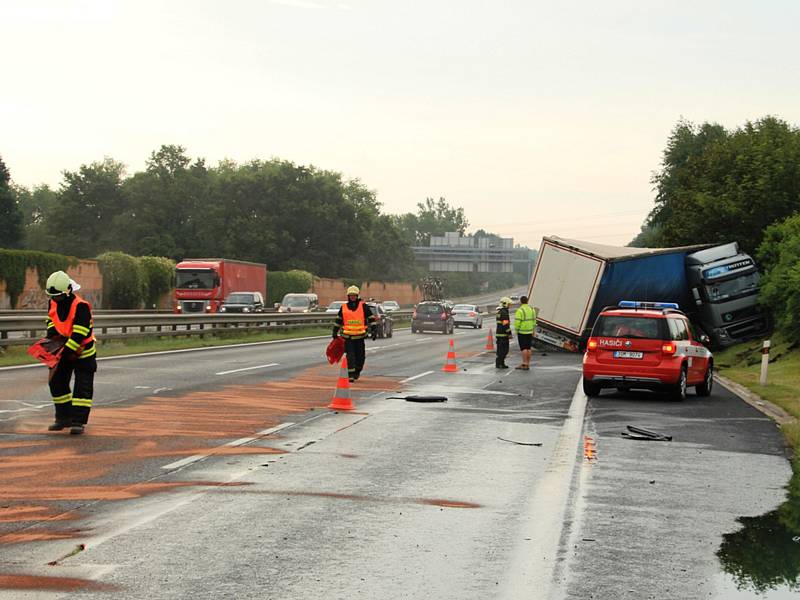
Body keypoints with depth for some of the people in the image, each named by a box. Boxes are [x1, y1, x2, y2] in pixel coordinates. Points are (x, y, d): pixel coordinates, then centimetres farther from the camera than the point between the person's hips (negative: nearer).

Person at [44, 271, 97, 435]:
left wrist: (66, 351, -30)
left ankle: (78, 421, -6)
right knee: (57, 382, 9)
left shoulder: (81, 306, -26)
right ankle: (63, 418, 20)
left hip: (82, 350, -7)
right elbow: (51, 320, 15)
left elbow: (80, 333, -29)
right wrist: (51, 334, -6)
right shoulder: (53, 303, -2)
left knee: (82, 387, -7)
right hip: (63, 349, 7)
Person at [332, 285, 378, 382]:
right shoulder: (344, 307, 7)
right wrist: (335, 332, 17)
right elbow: (338, 320, 17)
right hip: (348, 337, 0)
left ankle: (357, 371, 30)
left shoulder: (363, 306, 1)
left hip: (360, 336, 0)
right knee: (350, 356, -7)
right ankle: (351, 375, -4)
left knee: (360, 356, 7)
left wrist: (374, 330, -4)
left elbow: (371, 318, 3)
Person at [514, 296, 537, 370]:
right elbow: (534, 321, 11)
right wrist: (532, 331, 16)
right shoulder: (532, 310, 8)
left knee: (523, 348, -5)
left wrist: (516, 330, -5)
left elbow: (517, 322, -19)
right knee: (528, 348, 9)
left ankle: (525, 364, -7)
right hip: (529, 332, 6)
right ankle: (527, 364, 12)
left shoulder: (520, 310, -14)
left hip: (522, 332, -6)